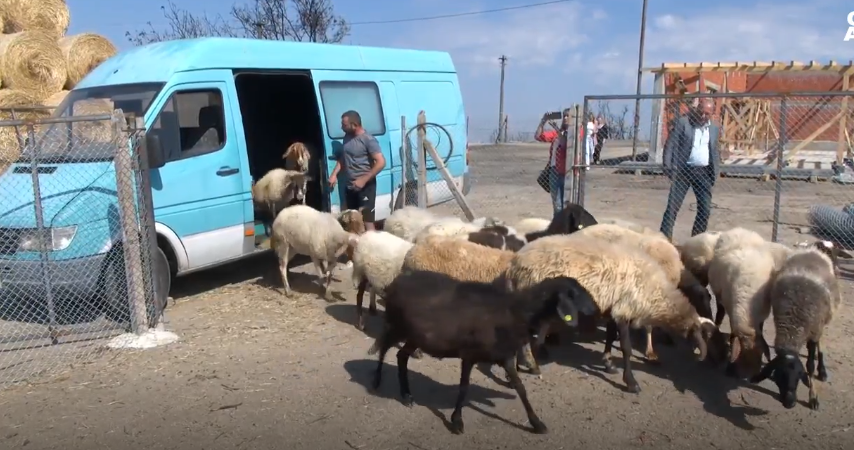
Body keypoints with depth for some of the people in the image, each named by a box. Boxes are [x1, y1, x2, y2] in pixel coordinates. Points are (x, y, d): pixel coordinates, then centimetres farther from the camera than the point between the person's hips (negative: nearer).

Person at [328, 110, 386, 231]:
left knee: (367, 222, -11)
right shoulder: (347, 137, 8)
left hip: (365, 187, -8)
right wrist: (334, 174, 5)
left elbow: (381, 162, -20)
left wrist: (363, 180, -22)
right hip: (350, 186, 8)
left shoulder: (368, 140, -15)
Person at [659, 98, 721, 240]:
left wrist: (715, 173, 9)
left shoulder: (715, 129, 12)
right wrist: (668, 167, -14)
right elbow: (670, 144, -5)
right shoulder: (683, 122, -2)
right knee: (673, 206, -5)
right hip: (683, 170, -4)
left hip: (704, 172, 4)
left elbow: (715, 152, 18)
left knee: (705, 209, 3)